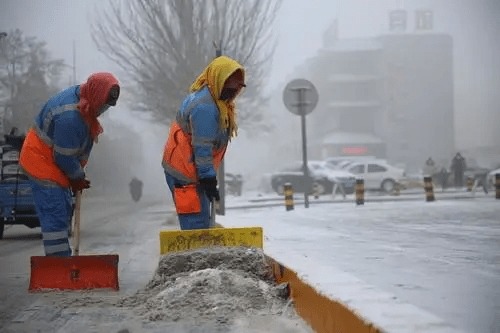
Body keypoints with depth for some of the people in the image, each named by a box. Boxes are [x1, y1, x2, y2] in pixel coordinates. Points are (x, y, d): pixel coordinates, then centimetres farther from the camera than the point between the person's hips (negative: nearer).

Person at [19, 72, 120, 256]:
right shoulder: (70, 117, -32)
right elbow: (64, 157, -24)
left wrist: (78, 174, 10)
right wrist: (78, 177, -7)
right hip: (42, 164, -11)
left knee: (64, 211, 16)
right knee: (55, 214, -13)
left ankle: (62, 259, 26)